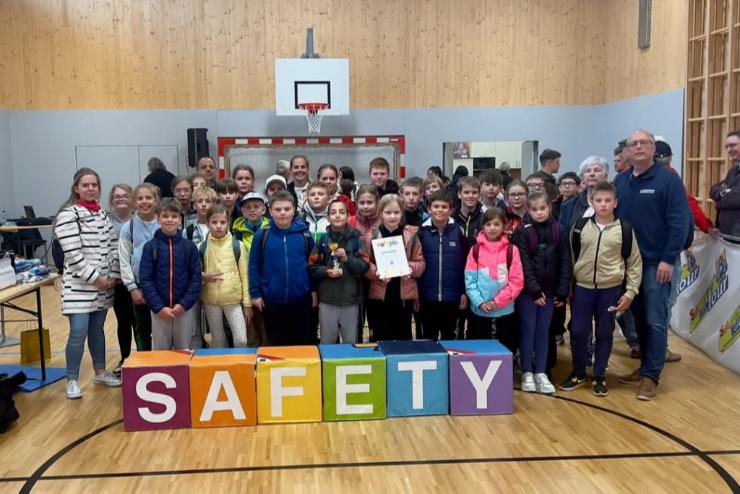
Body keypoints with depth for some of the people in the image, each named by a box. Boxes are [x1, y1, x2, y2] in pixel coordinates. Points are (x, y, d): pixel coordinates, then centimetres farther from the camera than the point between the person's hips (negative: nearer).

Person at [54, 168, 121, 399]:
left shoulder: (103, 214, 10)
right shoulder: (68, 215, -11)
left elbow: (113, 247, 10)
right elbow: (73, 254, -17)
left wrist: (114, 275, 0)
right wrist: (95, 278, -15)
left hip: (104, 285, 6)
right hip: (79, 286, -6)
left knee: (97, 329, 16)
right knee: (78, 332, -8)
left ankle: (100, 373, 29)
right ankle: (72, 381, 6)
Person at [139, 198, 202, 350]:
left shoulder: (189, 247, -1)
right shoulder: (150, 247, -1)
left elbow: (196, 278, -2)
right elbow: (145, 279, -4)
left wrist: (184, 304, -11)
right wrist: (158, 307, -12)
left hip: (185, 309, 0)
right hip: (159, 310, 0)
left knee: (183, 351, 10)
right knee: (160, 351, 10)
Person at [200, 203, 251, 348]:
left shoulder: (238, 246, -4)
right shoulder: (202, 248, 0)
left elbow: (244, 275, 0)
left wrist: (247, 303, -2)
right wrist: (204, 276, -14)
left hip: (234, 299, -2)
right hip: (210, 300, 2)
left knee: (241, 340, -5)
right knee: (217, 340, 13)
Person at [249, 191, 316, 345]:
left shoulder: (304, 234, -4)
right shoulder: (262, 235, -6)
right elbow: (254, 266, 0)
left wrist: (314, 289, 6)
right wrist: (255, 293, -2)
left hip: (301, 299, 0)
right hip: (271, 300, 0)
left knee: (302, 343, 13)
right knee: (276, 344, 15)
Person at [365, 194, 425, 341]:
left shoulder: (410, 234, 2)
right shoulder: (372, 235, -2)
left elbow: (420, 262, 5)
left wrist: (411, 268, -15)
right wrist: (376, 272, -20)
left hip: (404, 295, 1)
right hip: (379, 296, -1)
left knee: (404, 338, 11)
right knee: (381, 339, 7)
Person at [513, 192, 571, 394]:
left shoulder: (558, 231, 1)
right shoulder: (522, 232, -8)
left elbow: (565, 263, 1)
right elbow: (523, 264, -12)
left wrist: (562, 292, -3)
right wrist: (534, 290, -16)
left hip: (549, 291, 3)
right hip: (527, 291, -3)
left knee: (543, 331, 9)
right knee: (528, 330, 4)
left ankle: (541, 372, 17)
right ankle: (527, 373, 14)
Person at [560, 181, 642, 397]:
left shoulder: (624, 229, -3)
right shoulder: (580, 227, 0)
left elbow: (635, 262, 2)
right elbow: (571, 257, 8)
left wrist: (630, 292, -2)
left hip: (611, 289, -1)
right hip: (582, 288, 1)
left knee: (604, 333, 8)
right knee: (578, 332, 4)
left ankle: (599, 376, 23)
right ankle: (578, 373, 23)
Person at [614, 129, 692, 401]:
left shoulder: (668, 180, -8)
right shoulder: (620, 181, 7)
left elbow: (680, 222, -12)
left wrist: (669, 259, -16)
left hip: (657, 261, -5)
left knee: (655, 320, -2)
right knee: (639, 317, 13)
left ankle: (651, 376, 4)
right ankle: (646, 365, 25)